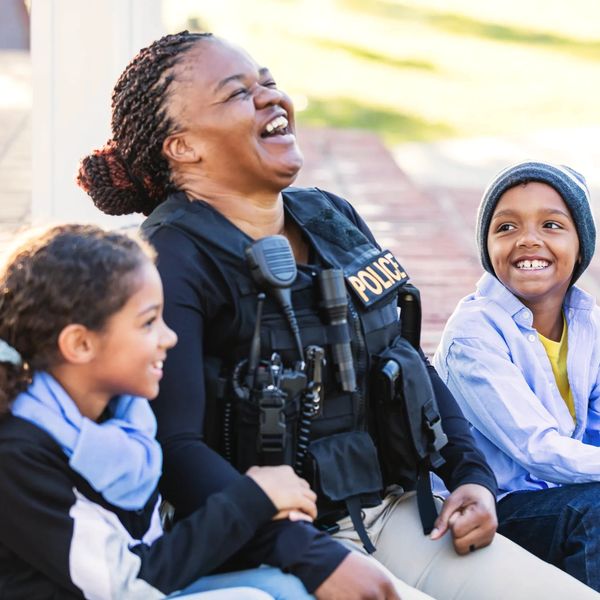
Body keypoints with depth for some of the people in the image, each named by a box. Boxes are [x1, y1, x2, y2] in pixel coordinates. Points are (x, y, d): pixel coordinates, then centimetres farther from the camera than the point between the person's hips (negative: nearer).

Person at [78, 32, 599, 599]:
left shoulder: (333, 218, 10)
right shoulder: (176, 260, -12)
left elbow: (412, 364, 22)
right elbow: (175, 448, -21)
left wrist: (472, 475, 8)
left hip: (392, 512, 7)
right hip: (279, 547, -7)